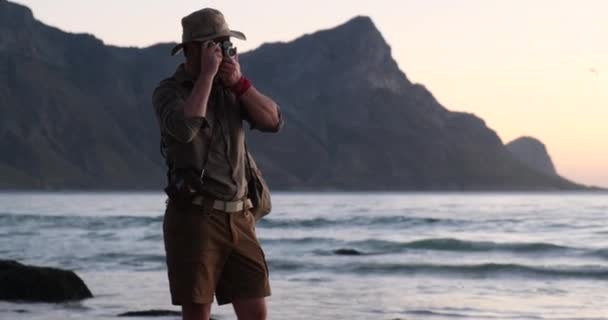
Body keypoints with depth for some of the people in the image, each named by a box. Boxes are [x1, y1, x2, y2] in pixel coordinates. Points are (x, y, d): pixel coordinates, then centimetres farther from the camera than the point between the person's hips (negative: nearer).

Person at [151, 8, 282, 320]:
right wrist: (207, 73, -20)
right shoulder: (168, 91, -5)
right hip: (193, 219, -5)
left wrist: (239, 81, -11)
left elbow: (273, 121, 0)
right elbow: (184, 127, -26)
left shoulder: (231, 89, 12)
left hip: (238, 219, 5)